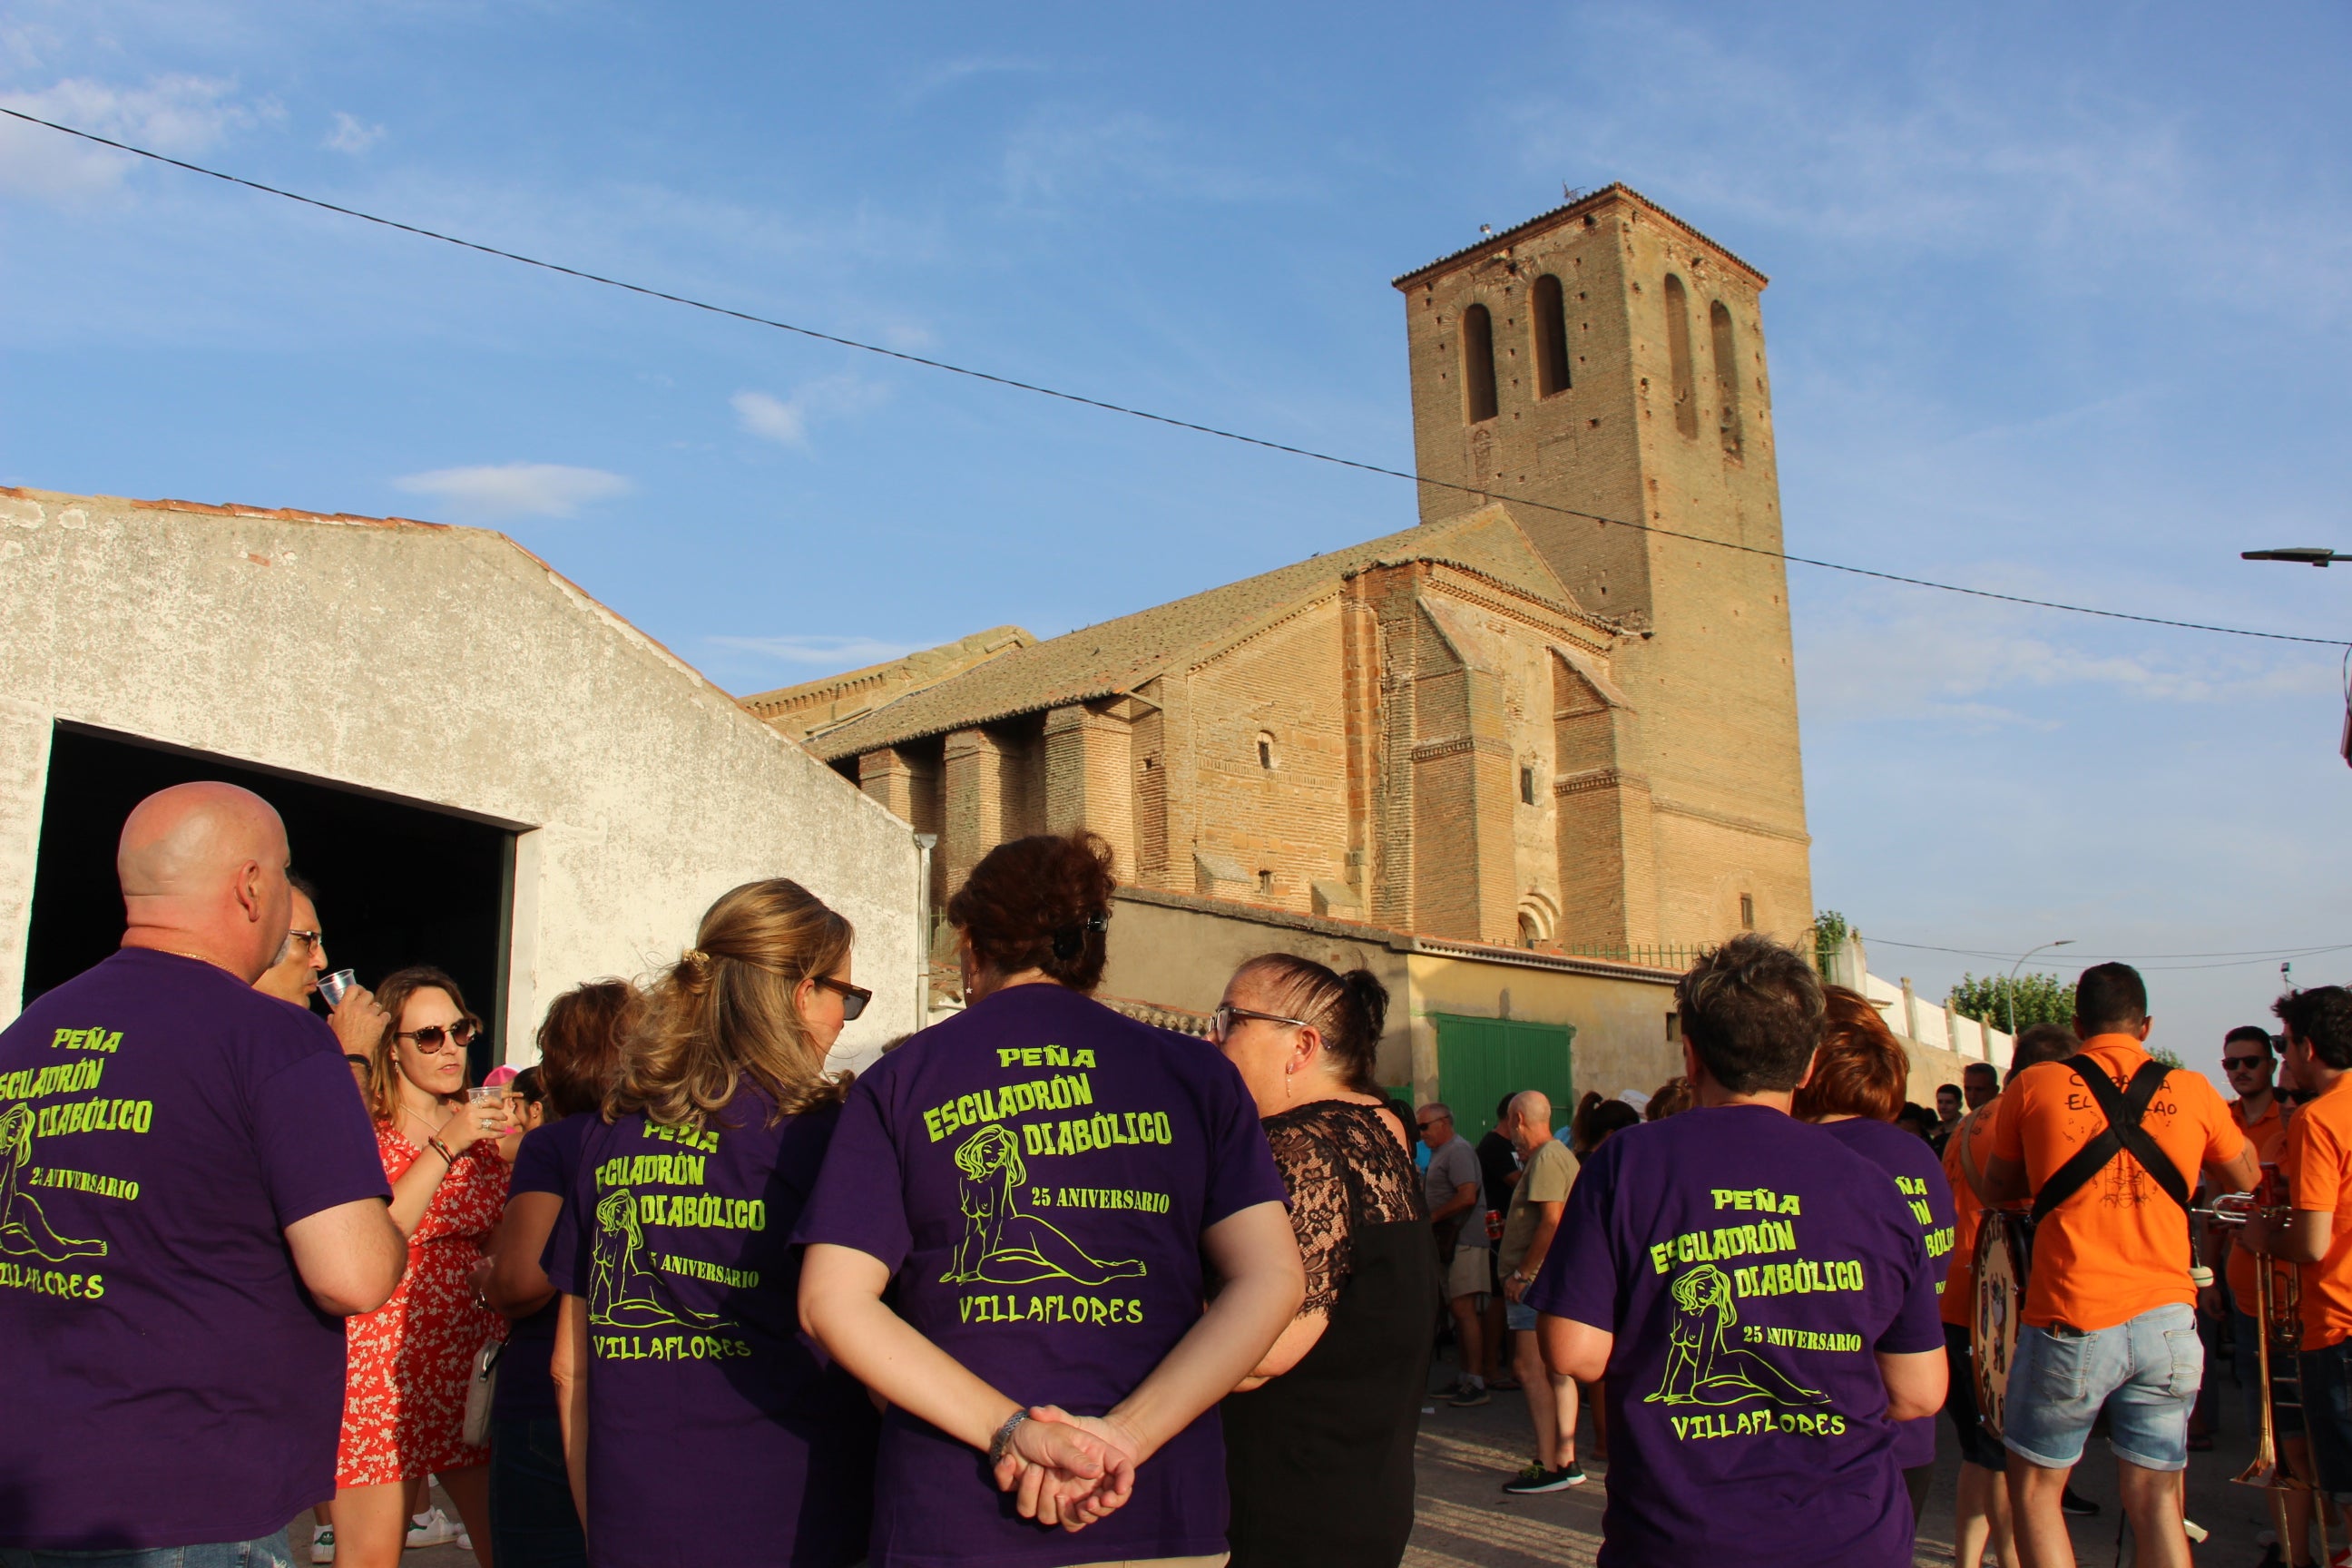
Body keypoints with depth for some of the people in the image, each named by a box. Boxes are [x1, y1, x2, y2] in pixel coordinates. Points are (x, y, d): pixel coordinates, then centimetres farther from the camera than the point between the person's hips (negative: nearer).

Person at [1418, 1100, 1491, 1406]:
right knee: (1458, 1310, 11)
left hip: (1465, 1240, -10)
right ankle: (1465, 1378, 17)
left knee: (1463, 1310, -12)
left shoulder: (1458, 1150, -11)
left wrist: (1432, 1217, -14)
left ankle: (1477, 1384, -11)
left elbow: (1468, 1196, -21)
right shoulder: (1440, 1152, 20)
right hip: (1450, 1241, 10)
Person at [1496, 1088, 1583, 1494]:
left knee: (1530, 1368, -10)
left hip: (1538, 1279, -11)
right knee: (1556, 1370, 12)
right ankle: (1566, 1461, 15)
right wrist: (1507, 1222, 26)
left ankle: (1548, 1466, -10)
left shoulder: (1546, 1159, -15)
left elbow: (1552, 1221, -22)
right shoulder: (1558, 1155, 18)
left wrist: (1521, 1273, -20)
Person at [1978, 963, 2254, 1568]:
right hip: (2167, 1322, 3)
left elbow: (1993, 1192, 11)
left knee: (2035, 1486, 12)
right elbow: (2245, 1179, 21)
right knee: (2154, 1499, 11)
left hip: (2070, 1322, -2)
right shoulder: (2192, 1091, 3)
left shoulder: (2034, 1086, -1)